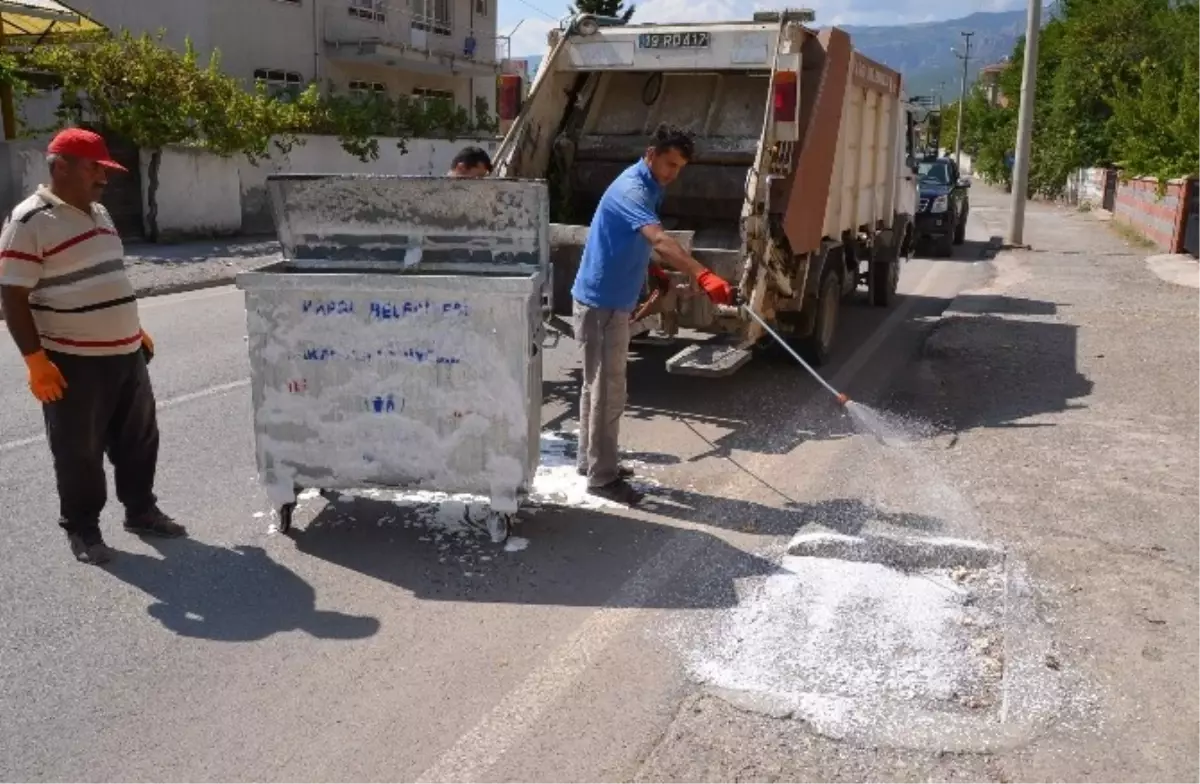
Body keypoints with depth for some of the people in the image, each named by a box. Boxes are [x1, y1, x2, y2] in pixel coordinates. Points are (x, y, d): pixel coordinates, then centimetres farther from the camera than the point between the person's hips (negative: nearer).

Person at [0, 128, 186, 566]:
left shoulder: (98, 213, 12)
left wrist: (133, 329, 24)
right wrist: (35, 360, -20)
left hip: (125, 355, 8)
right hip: (73, 363, -8)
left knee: (138, 439, 16)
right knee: (79, 451, 6)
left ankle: (140, 511, 33)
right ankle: (81, 529, 22)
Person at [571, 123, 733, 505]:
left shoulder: (649, 186, 9)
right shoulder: (632, 190, -24)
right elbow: (659, 240, -42)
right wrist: (703, 276, -54)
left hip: (612, 299, 10)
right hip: (600, 301, -10)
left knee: (598, 384, 17)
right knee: (608, 390, -5)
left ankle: (592, 461, 29)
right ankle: (602, 477, 4)